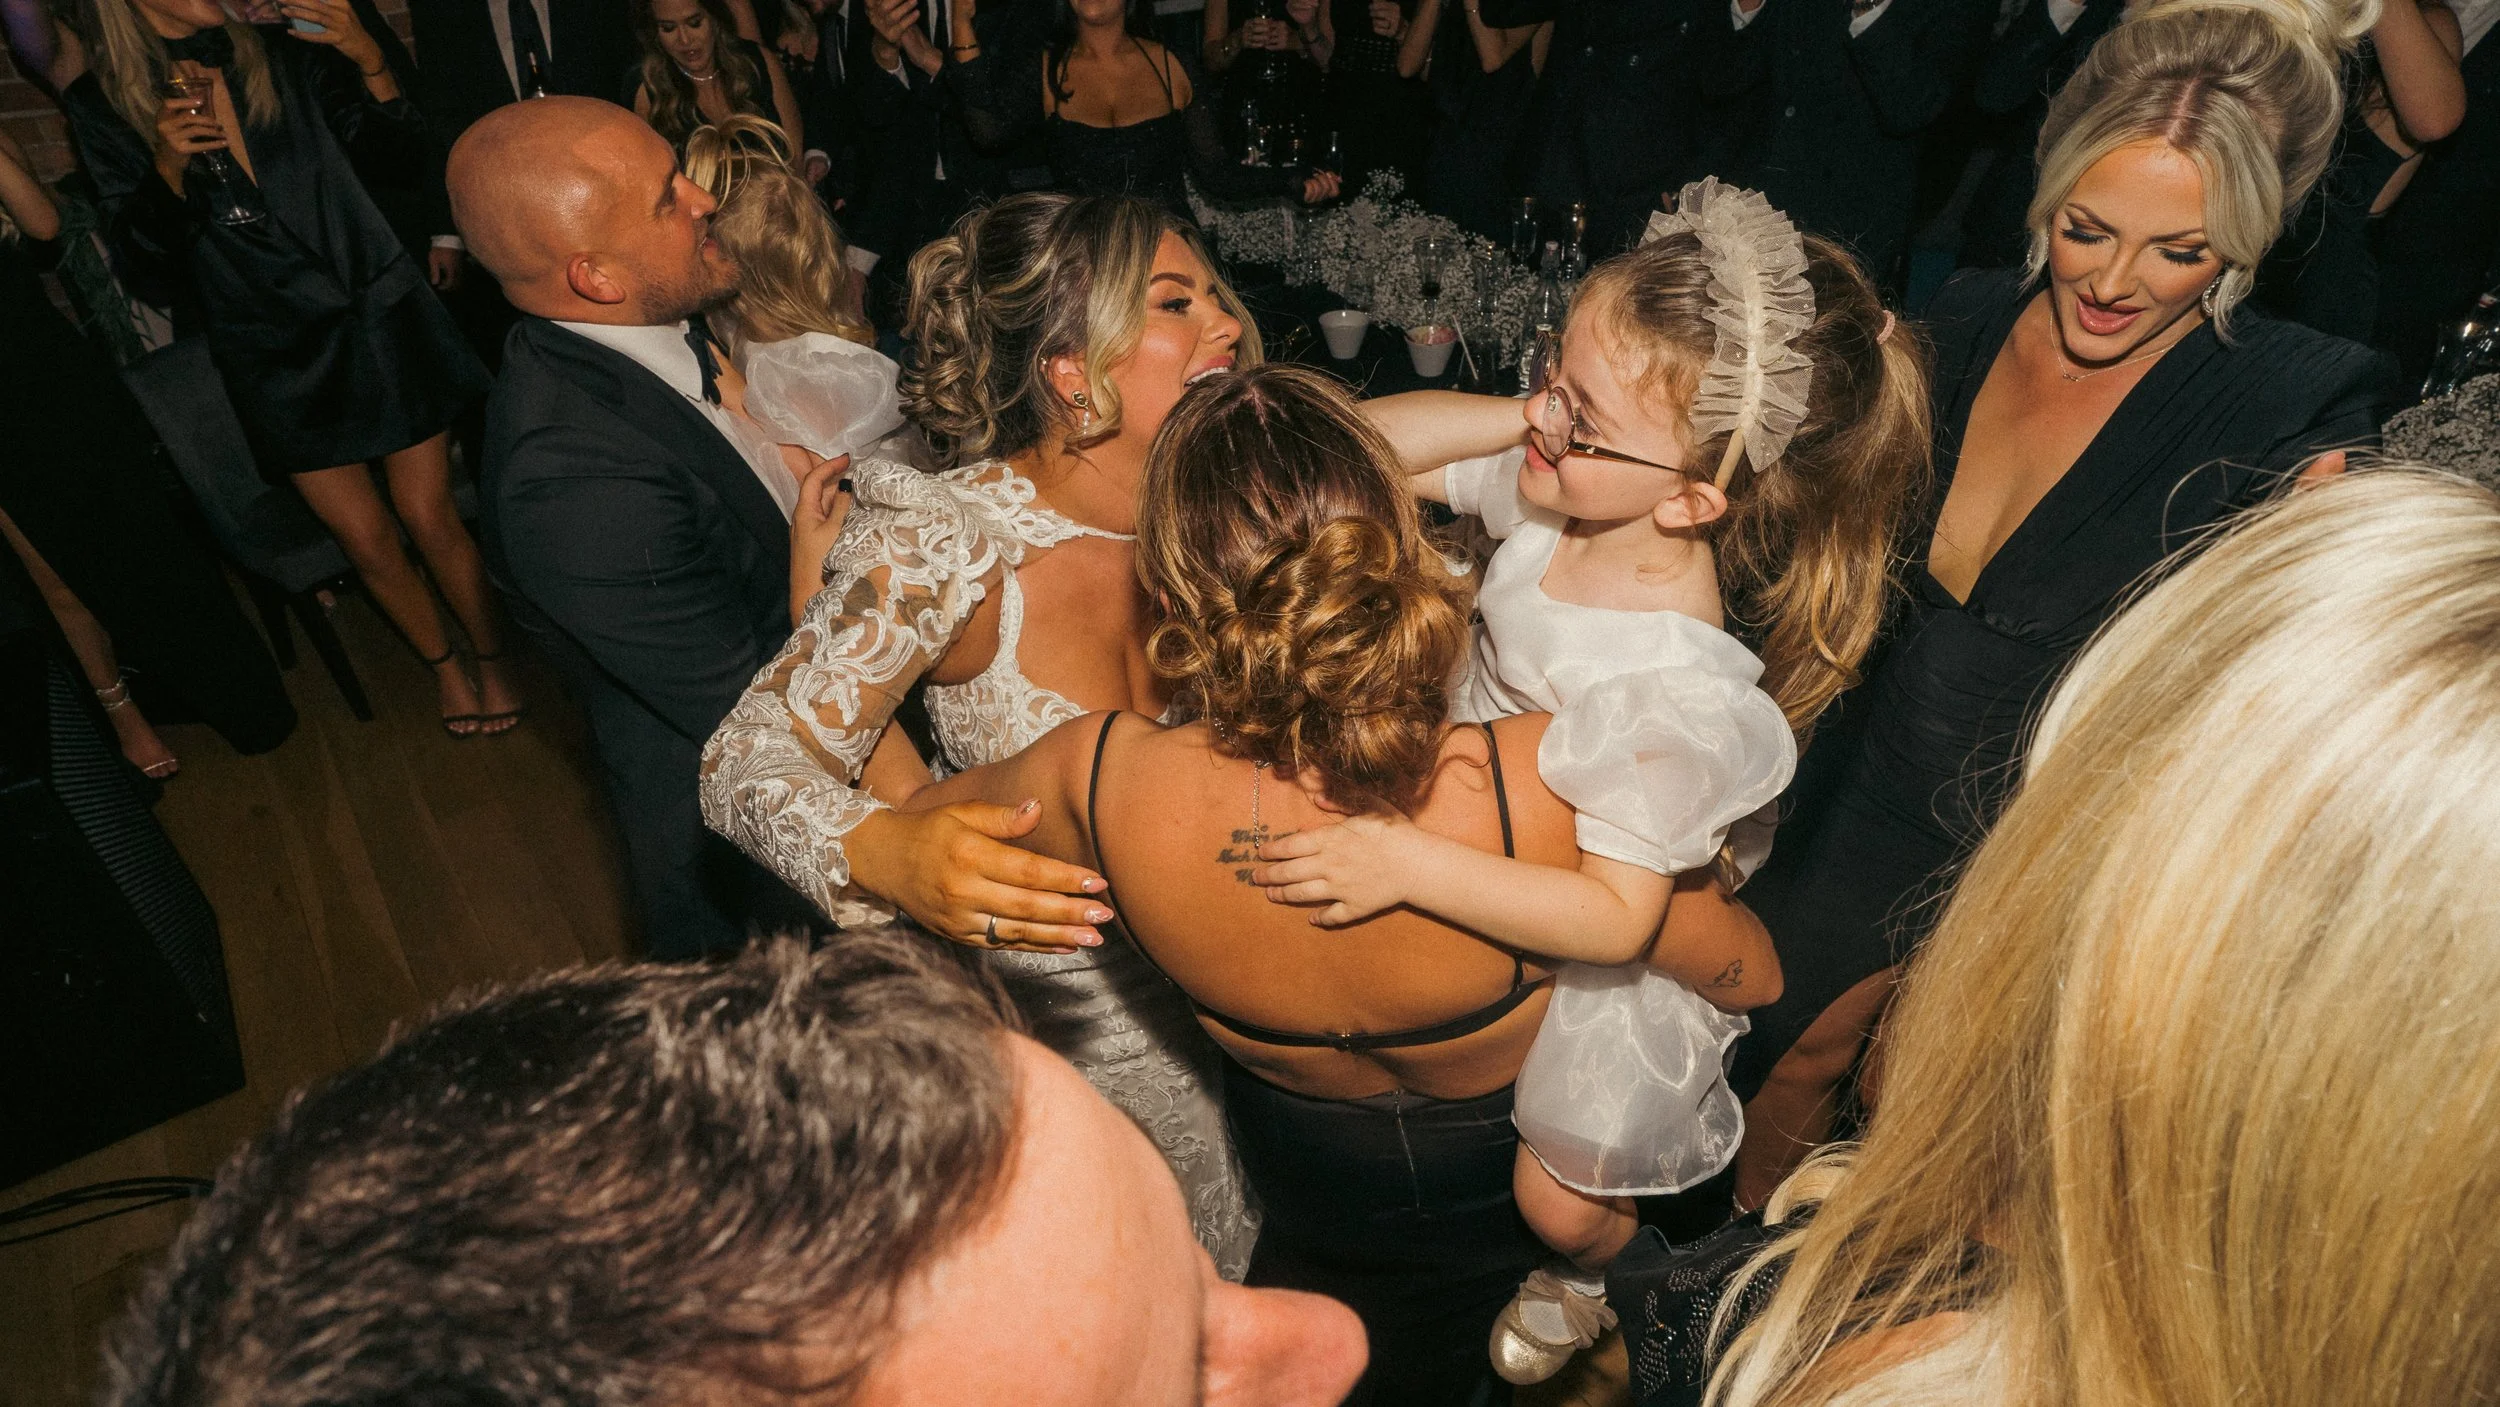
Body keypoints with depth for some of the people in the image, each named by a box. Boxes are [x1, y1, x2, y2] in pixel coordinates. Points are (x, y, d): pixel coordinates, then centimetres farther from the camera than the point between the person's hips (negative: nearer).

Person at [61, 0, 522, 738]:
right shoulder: (102, 105, -4)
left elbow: (406, 154, 1)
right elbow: (146, 272, -6)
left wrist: (368, 60, -16)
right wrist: (167, 168, -22)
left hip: (379, 313, 0)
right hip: (277, 356, 1)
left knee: (429, 516, 4)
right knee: (367, 539, 7)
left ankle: (492, 660, 23)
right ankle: (444, 663, 30)